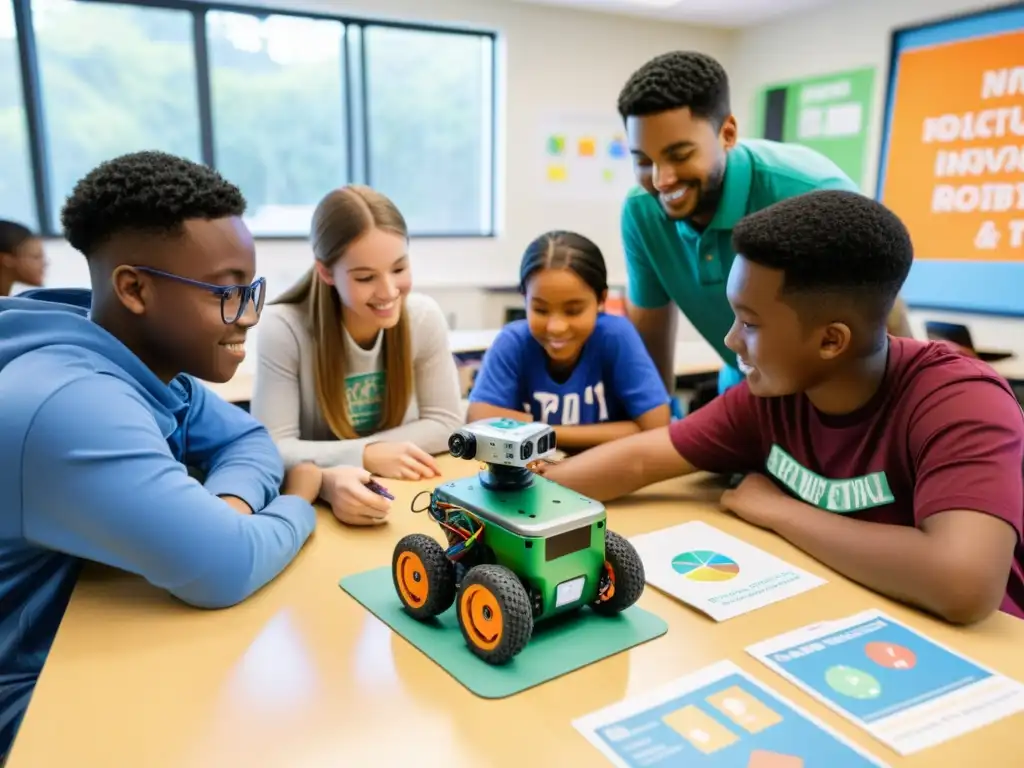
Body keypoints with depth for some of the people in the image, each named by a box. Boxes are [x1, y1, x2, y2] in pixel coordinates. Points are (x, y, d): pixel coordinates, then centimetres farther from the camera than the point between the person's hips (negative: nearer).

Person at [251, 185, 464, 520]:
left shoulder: (425, 317, -10)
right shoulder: (283, 328, -17)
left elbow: (446, 423, -5)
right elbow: (272, 449, -17)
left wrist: (373, 448, -16)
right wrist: (364, 456, -27)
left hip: (405, 494, 2)